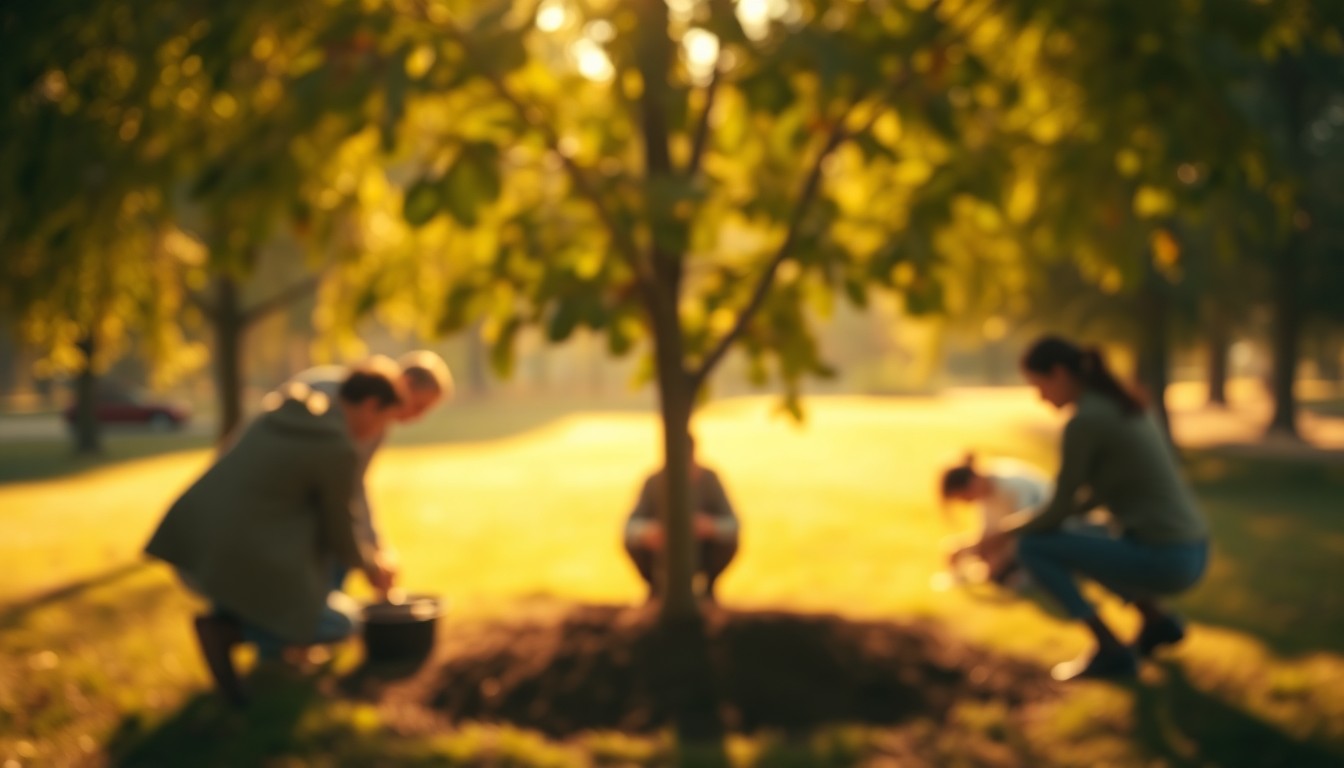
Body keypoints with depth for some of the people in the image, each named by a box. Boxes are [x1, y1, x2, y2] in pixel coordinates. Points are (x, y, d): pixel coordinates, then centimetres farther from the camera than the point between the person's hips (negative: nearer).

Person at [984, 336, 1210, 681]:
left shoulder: (1083, 422, -15)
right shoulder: (1122, 405, 14)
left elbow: (1060, 510, -8)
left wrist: (1013, 528, 11)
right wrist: (1034, 519, 23)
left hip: (1161, 560, -9)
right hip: (1187, 553, 9)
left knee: (1031, 547, -1)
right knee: (1071, 540, 30)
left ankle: (1111, 650, 1)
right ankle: (1157, 619, 21)